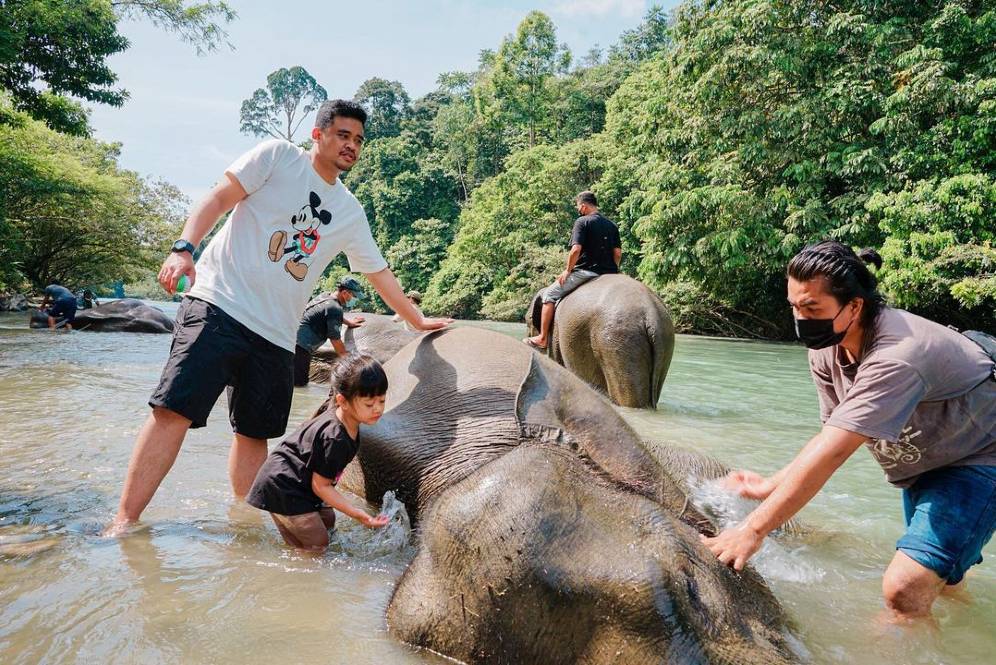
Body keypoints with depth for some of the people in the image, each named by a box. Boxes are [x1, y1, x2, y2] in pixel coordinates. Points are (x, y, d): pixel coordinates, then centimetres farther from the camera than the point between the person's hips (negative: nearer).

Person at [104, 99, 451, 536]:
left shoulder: (350, 213, 19)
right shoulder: (277, 156, 5)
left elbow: (379, 273, 26)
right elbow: (220, 198, -3)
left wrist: (418, 321, 29)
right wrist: (183, 247, -19)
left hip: (276, 336, 5)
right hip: (220, 305, -5)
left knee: (254, 434, 7)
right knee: (174, 410, -13)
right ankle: (124, 521, -8)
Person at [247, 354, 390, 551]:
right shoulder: (334, 438, -31)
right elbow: (321, 486, -22)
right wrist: (358, 514, -23)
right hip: (282, 487, -10)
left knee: (328, 522, 18)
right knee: (317, 544, -9)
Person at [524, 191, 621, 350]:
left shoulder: (582, 222, -5)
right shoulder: (611, 225, 15)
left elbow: (576, 249, -15)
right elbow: (618, 252, 9)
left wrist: (568, 270, -4)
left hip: (586, 271, -6)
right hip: (608, 274, 7)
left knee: (550, 294, 4)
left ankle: (542, 338, 2)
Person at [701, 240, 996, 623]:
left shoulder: (897, 356, -37)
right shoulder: (826, 350, -11)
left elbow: (831, 452, -43)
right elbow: (834, 437, -5)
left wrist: (753, 529, -43)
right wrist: (771, 486, -16)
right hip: (921, 466, 8)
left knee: (904, 591, -21)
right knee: (938, 583, 24)